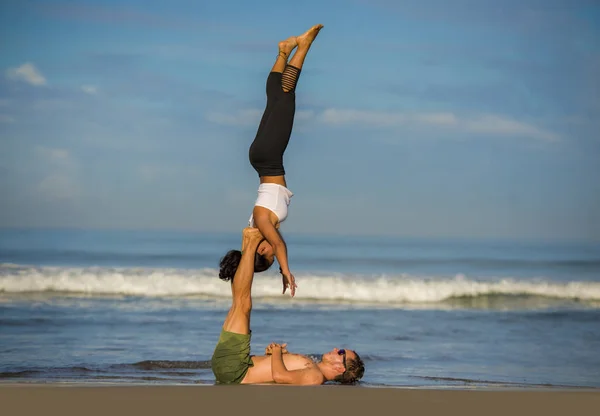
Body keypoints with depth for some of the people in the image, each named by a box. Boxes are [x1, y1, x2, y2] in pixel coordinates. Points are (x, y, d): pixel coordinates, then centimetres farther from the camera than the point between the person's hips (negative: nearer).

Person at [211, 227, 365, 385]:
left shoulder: (315, 376, -16)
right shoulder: (311, 368, 15)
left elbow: (279, 376, -33)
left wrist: (277, 351, -12)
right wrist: (272, 352, 6)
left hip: (232, 369, -8)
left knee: (242, 304, -13)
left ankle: (252, 242, 3)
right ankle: (247, 246, 15)